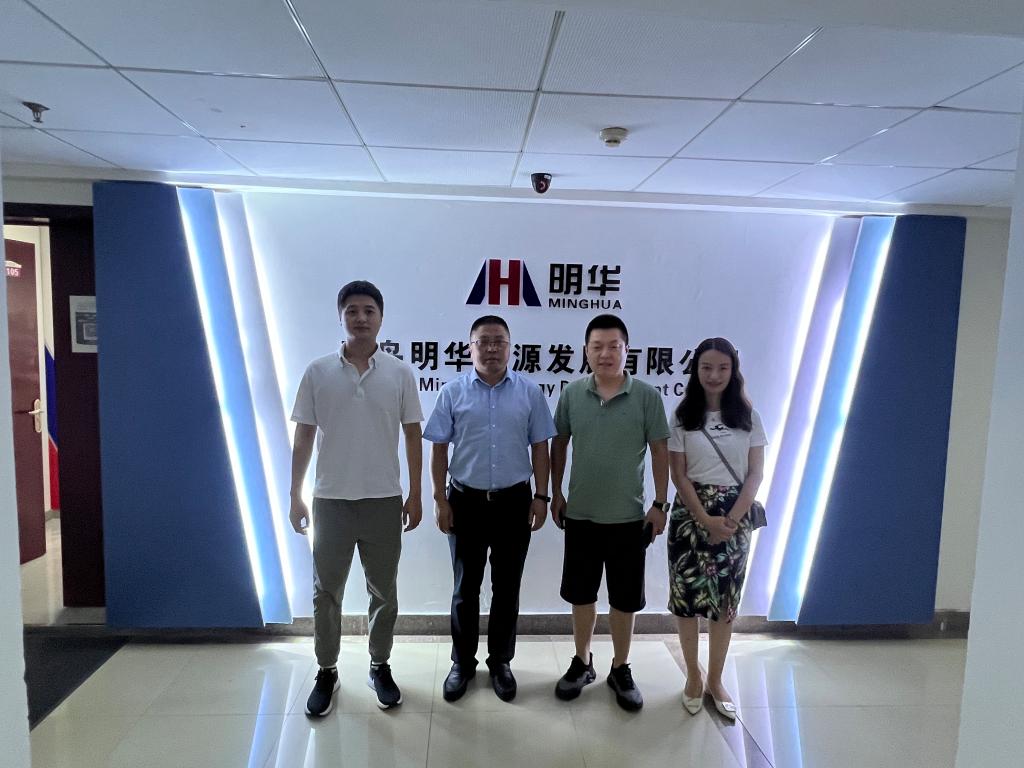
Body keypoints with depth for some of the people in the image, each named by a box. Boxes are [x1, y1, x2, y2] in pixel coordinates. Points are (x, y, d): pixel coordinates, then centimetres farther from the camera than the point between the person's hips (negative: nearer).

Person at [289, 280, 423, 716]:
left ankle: (380, 667, 31)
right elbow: (303, 439, 2)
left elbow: (413, 437, 2)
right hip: (330, 501, 0)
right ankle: (327, 672, 30)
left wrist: (415, 495, 0)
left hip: (383, 501, 0)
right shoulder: (318, 372, -2)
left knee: (383, 592, 12)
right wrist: (295, 496, 0)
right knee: (326, 592, 12)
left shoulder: (400, 373, -2)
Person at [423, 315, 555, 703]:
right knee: (466, 587, 12)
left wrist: (540, 496, -1)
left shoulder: (529, 392, 0)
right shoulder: (453, 392, -2)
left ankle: (501, 661, 30)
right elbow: (439, 449, 0)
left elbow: (539, 447, 3)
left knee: (507, 588, 12)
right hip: (466, 500, 0)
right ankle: (462, 662, 30)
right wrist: (440, 500, -4)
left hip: (514, 501, 1)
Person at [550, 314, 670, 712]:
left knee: (624, 598, 12)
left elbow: (660, 451, -3)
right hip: (580, 514, 2)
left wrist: (660, 504, -3)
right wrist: (556, 493, 6)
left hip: (628, 516, -1)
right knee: (580, 594, 15)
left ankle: (620, 669, 32)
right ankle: (582, 662, 35)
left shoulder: (647, 396, -8)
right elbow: (559, 444, 7)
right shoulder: (572, 394, -2)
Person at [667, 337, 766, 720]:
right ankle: (693, 676, 23)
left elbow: (755, 473, -1)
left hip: (735, 515, 1)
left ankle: (715, 681, 24)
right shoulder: (683, 416, -2)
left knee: (725, 600, 6)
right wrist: (706, 519, -13)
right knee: (686, 594, 4)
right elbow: (679, 475, -4)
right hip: (690, 513, -1)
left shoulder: (747, 416, 1)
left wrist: (732, 519, -11)